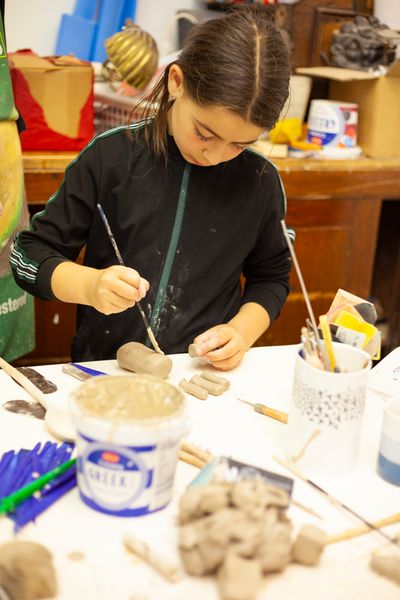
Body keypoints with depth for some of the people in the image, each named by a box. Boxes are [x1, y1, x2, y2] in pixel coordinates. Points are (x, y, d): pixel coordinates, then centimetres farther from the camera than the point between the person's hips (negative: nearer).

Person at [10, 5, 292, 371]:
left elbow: (270, 277, 13)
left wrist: (243, 331, -6)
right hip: (102, 369, 0)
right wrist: (89, 285, -18)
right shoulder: (109, 156, -5)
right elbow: (29, 256, 1)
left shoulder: (260, 180, -1)